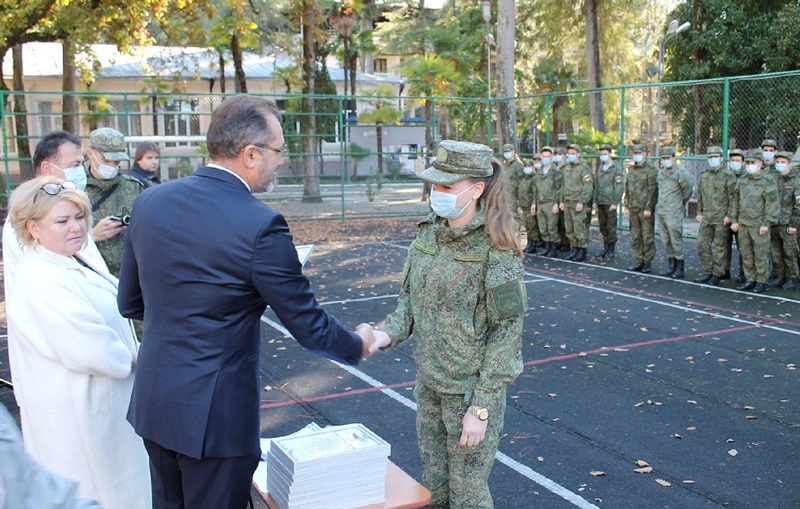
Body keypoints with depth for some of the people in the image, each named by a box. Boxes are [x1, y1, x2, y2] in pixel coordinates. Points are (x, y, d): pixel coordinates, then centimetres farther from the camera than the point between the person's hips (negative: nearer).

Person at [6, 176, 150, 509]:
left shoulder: (72, 264, 5)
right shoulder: (41, 282, -27)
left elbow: (111, 316, 15)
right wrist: (131, 362, -13)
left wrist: (131, 357, 3)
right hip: (76, 413, -9)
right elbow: (89, 348, -31)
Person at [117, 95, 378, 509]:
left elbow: (130, 303, 8)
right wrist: (358, 345, 7)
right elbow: (308, 324, -12)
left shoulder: (149, 201, -1)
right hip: (213, 415, -6)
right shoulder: (259, 226, -21)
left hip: (153, 402, 7)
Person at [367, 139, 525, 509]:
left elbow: (507, 331, -16)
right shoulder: (429, 232, 1)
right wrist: (388, 334, -11)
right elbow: (410, 296, 10)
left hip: (470, 389, -6)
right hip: (428, 384, 6)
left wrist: (481, 408, -17)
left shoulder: (496, 248, -18)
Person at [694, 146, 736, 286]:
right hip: (706, 217, 6)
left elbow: (732, 197, -9)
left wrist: (729, 215, -13)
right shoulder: (703, 175, 11)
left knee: (720, 248, 1)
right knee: (702, 244, 5)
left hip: (721, 218, -6)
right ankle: (707, 272, 16)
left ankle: (717, 274, 9)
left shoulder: (728, 175, -6)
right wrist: (699, 212, 12)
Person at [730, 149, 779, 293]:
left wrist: (766, 224, -13)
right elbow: (736, 202, 17)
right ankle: (750, 280, 19)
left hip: (759, 226, -5)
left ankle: (761, 282, 7)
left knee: (760, 255, -2)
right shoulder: (741, 182, 12)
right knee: (746, 254, 10)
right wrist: (734, 220, 10)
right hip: (743, 224, 6)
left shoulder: (768, 183, -5)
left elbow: (772, 205, -8)